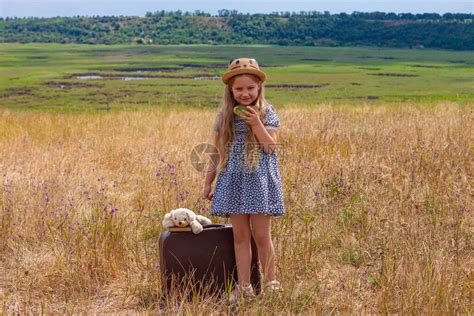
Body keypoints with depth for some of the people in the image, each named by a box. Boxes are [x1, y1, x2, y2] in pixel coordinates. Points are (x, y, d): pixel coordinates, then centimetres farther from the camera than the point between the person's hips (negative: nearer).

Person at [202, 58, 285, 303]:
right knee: (240, 235, 5)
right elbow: (217, 151, 10)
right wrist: (208, 181, 10)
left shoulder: (267, 112, -2)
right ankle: (244, 287, 13)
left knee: (261, 235, 0)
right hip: (233, 181, 3)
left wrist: (257, 124, -20)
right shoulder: (225, 115, 6)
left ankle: (270, 283, 15)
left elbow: (271, 147, -9)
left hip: (259, 180, -3)